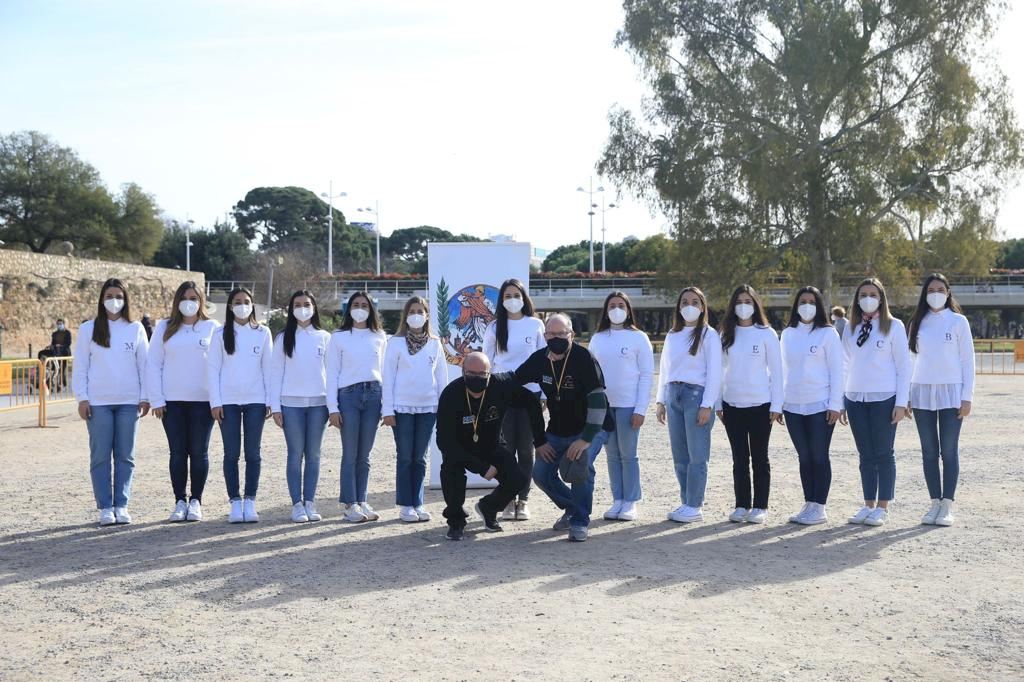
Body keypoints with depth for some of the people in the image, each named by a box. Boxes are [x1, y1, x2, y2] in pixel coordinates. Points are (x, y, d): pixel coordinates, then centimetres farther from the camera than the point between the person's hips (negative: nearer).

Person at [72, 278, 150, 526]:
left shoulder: (136, 329, 7)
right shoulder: (88, 329, 4)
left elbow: (144, 365, 8)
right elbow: (80, 366, 4)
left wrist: (145, 397, 2)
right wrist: (82, 398, -3)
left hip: (129, 402, 1)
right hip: (98, 402, -1)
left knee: (125, 456, 3)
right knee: (100, 456, -1)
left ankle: (122, 505, 10)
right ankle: (105, 507, 4)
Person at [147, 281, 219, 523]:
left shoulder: (213, 328, 4)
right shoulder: (164, 328, 7)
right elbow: (153, 364, 5)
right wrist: (156, 399, -3)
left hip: (202, 401, -1)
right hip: (172, 402, 1)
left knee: (199, 452, 4)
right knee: (177, 452, 5)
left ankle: (195, 501, 14)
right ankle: (180, 501, 12)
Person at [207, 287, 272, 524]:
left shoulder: (263, 333, 6)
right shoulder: (221, 334, 3)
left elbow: (268, 368, 6)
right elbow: (212, 368, 2)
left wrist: (270, 400, 1)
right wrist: (215, 401, -5)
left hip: (255, 400, 1)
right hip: (228, 400, 0)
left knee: (252, 454, 2)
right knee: (231, 454, 1)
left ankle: (250, 502, 8)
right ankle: (235, 502, 7)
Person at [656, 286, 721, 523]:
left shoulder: (709, 335, -1)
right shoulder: (672, 335, 16)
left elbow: (714, 372, -6)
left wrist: (707, 405, -12)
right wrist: (661, 400, 13)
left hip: (696, 395, -6)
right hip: (673, 395, 6)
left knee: (697, 455, -5)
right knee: (679, 456, 7)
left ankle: (694, 507, 0)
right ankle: (686, 502, 16)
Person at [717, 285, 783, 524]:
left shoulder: (766, 334, -2)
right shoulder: (726, 334, 8)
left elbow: (776, 371, -2)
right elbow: (720, 369, 10)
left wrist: (776, 406, -7)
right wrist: (717, 403, 6)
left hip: (760, 405, -3)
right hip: (732, 405, 3)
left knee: (759, 458, 5)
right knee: (739, 459, 8)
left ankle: (760, 507, 11)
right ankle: (741, 505, 14)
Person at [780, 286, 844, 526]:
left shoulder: (828, 333, -2)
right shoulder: (788, 334, 11)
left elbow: (836, 371, -5)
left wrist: (835, 405, -10)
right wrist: (780, 401, 11)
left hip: (820, 405, -5)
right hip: (793, 406, 5)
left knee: (819, 457, -1)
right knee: (804, 457, 9)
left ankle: (819, 508, 4)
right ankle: (809, 504, 16)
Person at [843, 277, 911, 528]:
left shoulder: (894, 326, -1)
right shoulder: (851, 328, 11)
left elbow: (903, 366, -3)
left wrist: (901, 403, -9)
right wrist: (840, 401, 7)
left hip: (884, 399, -4)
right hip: (855, 399, 4)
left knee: (883, 454, 1)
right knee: (865, 455, 8)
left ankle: (882, 507, 7)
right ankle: (868, 505, 14)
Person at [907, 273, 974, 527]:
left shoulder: (958, 321, 1)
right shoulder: (918, 323, 9)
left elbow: (967, 360, 0)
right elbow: (912, 359, 11)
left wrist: (967, 397, -6)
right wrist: (907, 396, 5)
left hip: (950, 392, -3)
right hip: (922, 392, 3)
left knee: (949, 451, -2)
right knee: (929, 451, 5)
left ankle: (947, 505, 3)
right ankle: (935, 503, 11)